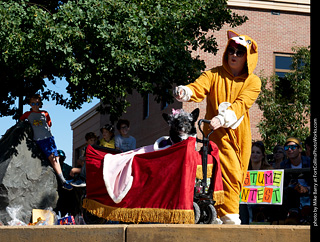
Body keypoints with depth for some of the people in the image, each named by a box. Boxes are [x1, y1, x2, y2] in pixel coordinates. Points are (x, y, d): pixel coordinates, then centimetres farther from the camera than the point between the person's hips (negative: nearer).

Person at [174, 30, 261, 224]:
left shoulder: (253, 82, 6)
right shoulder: (214, 74, 7)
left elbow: (241, 104, -10)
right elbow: (198, 88, -10)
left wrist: (223, 117, -28)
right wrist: (185, 92, -34)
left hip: (240, 134, 3)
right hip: (217, 131, -3)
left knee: (238, 176, 7)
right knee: (230, 172, -17)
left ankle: (216, 214, 23)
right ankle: (229, 216, -10)